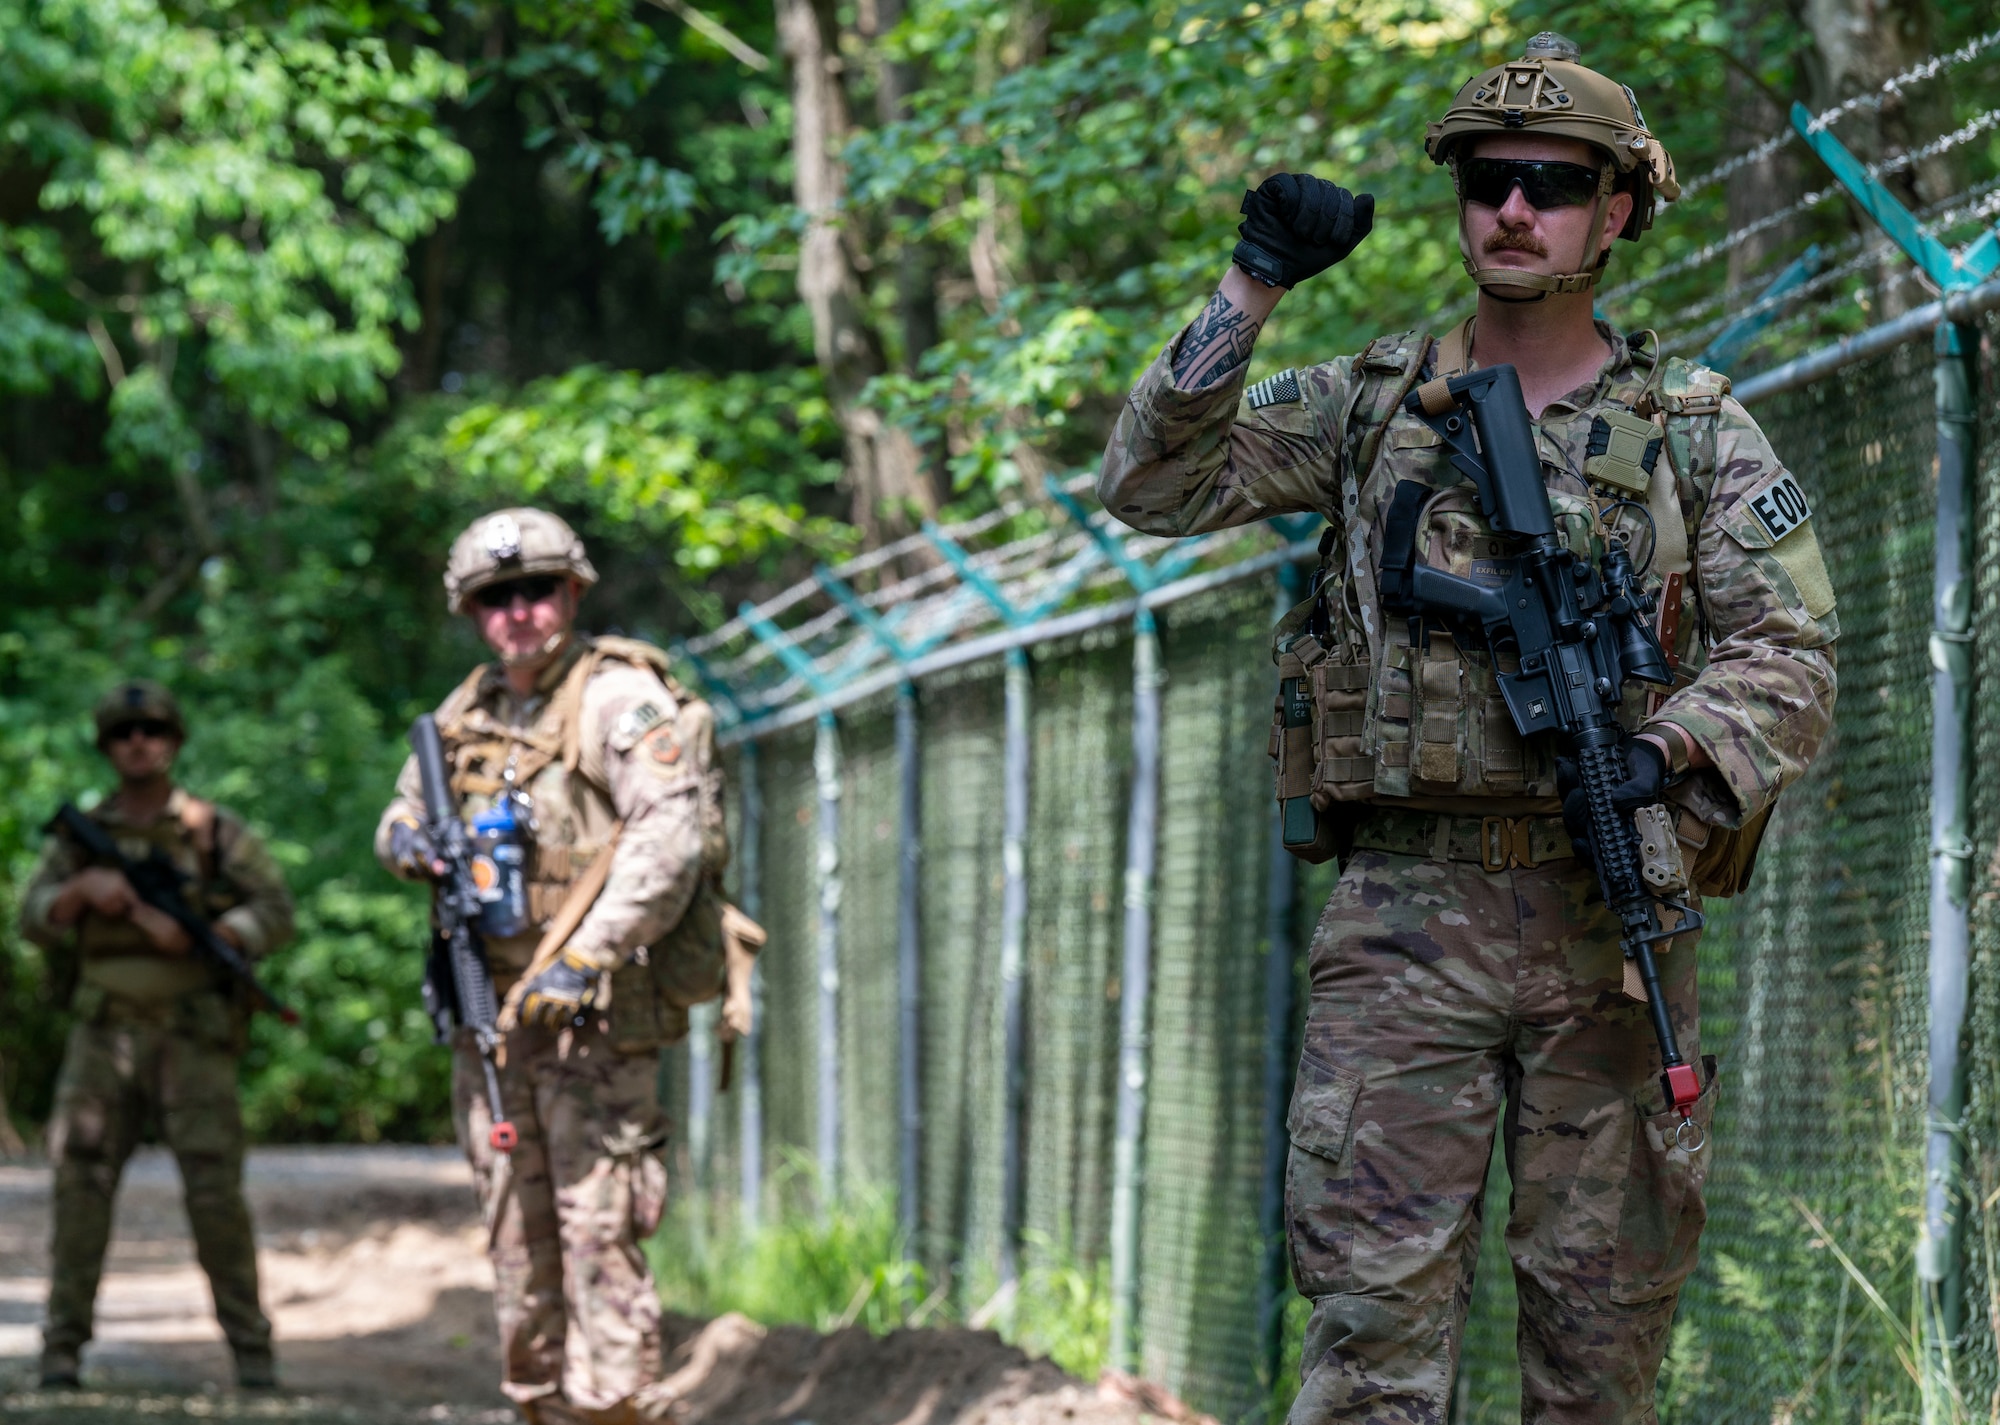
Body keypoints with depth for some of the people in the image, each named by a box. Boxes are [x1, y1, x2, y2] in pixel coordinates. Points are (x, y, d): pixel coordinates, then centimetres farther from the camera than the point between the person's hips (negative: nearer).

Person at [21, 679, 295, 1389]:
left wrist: (187, 934, -15)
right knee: (80, 1180, -6)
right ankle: (62, 1344, -2)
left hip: (193, 1032, -2)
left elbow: (275, 914, -2)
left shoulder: (216, 831, 5)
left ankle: (251, 1348, 2)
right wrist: (84, 887, -15)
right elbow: (35, 919, 6)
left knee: (216, 1191, -6)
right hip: (104, 1033, 2)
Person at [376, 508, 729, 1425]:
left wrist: (584, 957, -27)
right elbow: (407, 805, 29)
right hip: (489, 1014, 7)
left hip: (593, 1013, -7)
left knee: (597, 1231, -11)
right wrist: (405, 839, 3)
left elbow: (671, 840, -20)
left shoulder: (621, 699, -9)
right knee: (517, 1242, 11)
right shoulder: (467, 713, 14)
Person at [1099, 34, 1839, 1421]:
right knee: (1375, 1299, -6)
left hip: (1608, 911, 0)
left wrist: (1665, 753, -19)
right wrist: (1252, 290, -7)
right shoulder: (1371, 404, 9)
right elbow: (1153, 485, 2)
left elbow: (1789, 660, 0)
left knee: (1605, 1312, 6)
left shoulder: (1701, 435, 6)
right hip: (1407, 908, 0)